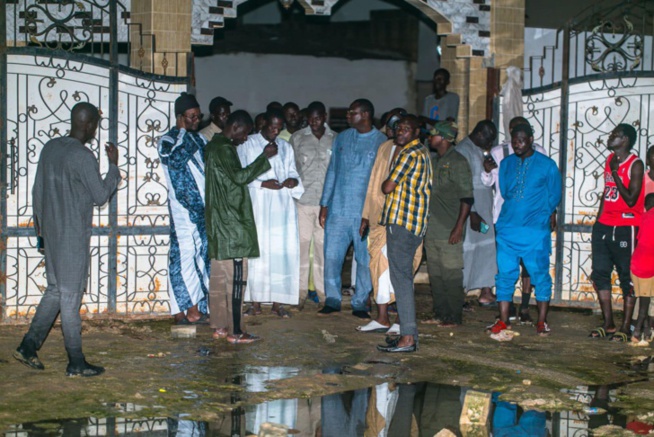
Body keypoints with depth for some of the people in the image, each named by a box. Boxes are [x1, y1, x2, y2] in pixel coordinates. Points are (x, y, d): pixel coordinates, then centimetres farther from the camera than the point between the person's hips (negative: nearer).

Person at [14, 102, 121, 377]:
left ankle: (28, 347, 15)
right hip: (74, 236, -8)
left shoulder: (50, 148, 7)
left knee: (56, 290, 17)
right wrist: (113, 165, 0)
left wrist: (40, 224, 24)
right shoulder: (83, 156, -18)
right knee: (70, 296, -2)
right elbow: (101, 196, -11)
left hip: (51, 232, 8)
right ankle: (76, 363, 5)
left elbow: (37, 191, 14)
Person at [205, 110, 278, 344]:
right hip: (231, 222, -11)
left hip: (218, 222, 11)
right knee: (236, 276, -8)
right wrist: (265, 157, -18)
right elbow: (239, 176, -23)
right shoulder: (224, 149, -14)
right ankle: (235, 331, -7)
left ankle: (220, 326, 16)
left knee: (219, 275, 11)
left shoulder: (214, 146, 17)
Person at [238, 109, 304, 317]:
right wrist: (262, 184, -14)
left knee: (282, 251, -3)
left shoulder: (286, 148, 17)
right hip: (257, 205, -3)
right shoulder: (248, 145, 4)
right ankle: (256, 302, -1)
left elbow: (292, 171, 19)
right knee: (257, 251, -6)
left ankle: (278, 302, 2)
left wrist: (293, 180, -4)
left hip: (282, 205, 3)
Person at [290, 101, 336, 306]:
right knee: (302, 242, 0)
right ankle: (301, 287, 9)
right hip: (302, 199, 0)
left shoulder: (335, 139, 7)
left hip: (327, 201, 0)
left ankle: (321, 288, 12)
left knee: (323, 243, 3)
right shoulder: (297, 138, 6)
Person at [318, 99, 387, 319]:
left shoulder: (381, 142, -1)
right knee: (331, 256, 2)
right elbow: (332, 171, 14)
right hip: (338, 209, 3)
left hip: (366, 212, -3)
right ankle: (332, 299, 15)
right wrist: (324, 205, 9)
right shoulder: (342, 138, 10)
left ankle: (360, 303, 15)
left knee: (365, 259, 3)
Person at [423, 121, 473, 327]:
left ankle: (454, 317, 2)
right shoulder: (433, 161, 15)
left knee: (452, 275, -4)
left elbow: (467, 198, -12)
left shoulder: (458, 162, -9)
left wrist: (459, 227, -18)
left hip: (449, 231, -8)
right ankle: (440, 314, 19)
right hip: (431, 229, 8)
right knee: (435, 275, 11)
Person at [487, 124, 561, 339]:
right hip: (507, 229, 3)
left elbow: (554, 197, 6)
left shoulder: (547, 165, 1)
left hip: (535, 231, -3)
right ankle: (503, 321, 8)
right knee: (505, 274, 2)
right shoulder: (506, 164, 12)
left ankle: (542, 321, 11)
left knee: (540, 274, 1)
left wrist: (539, 214, 6)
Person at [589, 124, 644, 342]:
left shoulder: (635, 165, -10)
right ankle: (608, 324, 16)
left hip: (625, 228, -8)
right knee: (600, 274, 8)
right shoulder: (610, 159, 13)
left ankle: (625, 328, 3)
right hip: (604, 226, 8)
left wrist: (615, 173, -16)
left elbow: (631, 199, -18)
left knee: (627, 278, -1)